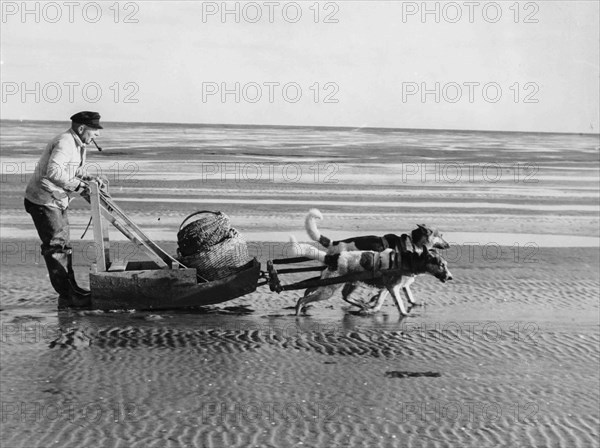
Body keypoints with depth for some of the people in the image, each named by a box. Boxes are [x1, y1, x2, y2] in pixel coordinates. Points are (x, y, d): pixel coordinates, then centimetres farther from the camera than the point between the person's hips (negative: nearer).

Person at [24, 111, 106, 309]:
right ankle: (67, 296, -7)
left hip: (58, 202, 11)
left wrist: (88, 179, -1)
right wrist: (79, 185, -35)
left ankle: (71, 289, 28)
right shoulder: (64, 143, -22)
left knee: (63, 246, 18)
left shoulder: (77, 145, 12)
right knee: (55, 247, -9)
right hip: (43, 201, -11)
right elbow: (54, 172, -37)